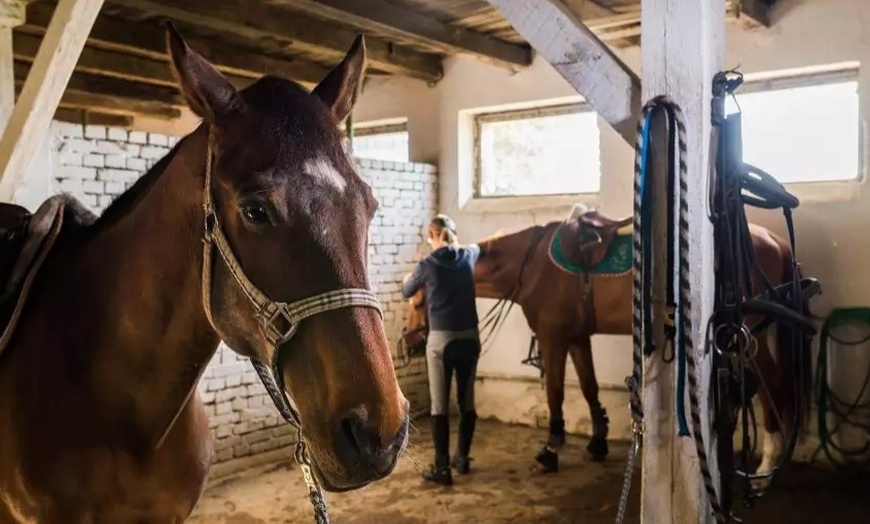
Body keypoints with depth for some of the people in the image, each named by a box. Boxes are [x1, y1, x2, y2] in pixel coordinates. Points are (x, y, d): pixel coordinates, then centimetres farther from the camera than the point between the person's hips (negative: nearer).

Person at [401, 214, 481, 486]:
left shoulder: (427, 265, -7)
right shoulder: (468, 257, 2)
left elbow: (407, 292, 13)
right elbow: (476, 246, 30)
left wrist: (409, 278, 35)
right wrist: (456, 244, 47)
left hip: (440, 339, -4)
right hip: (470, 337, 4)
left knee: (439, 405, 2)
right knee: (466, 400, 15)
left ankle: (441, 468, 4)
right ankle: (462, 458, 28)